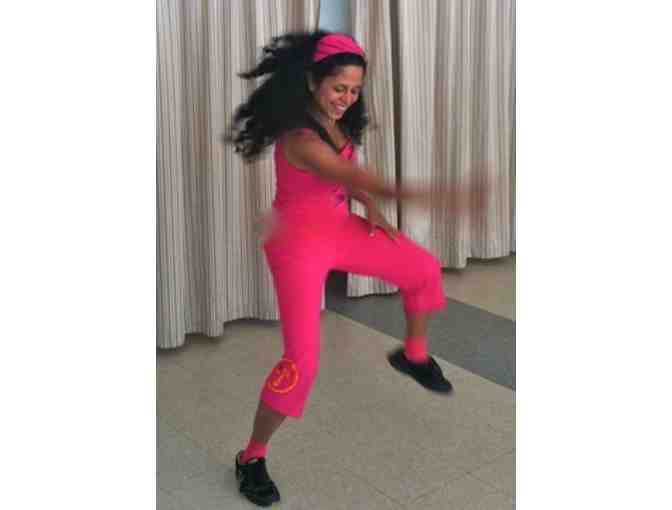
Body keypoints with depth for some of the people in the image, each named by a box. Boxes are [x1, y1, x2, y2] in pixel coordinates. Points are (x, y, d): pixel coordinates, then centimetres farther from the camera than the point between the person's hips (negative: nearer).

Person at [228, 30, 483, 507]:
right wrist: (411, 194, -57)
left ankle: (414, 355, 41)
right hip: (299, 241, -9)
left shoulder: (336, 121, -1)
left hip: (340, 226, 9)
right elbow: (353, 177, -44)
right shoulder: (299, 137, -29)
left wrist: (372, 210, 1)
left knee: (424, 268, 16)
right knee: (302, 360, -13)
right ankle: (252, 457, 5)